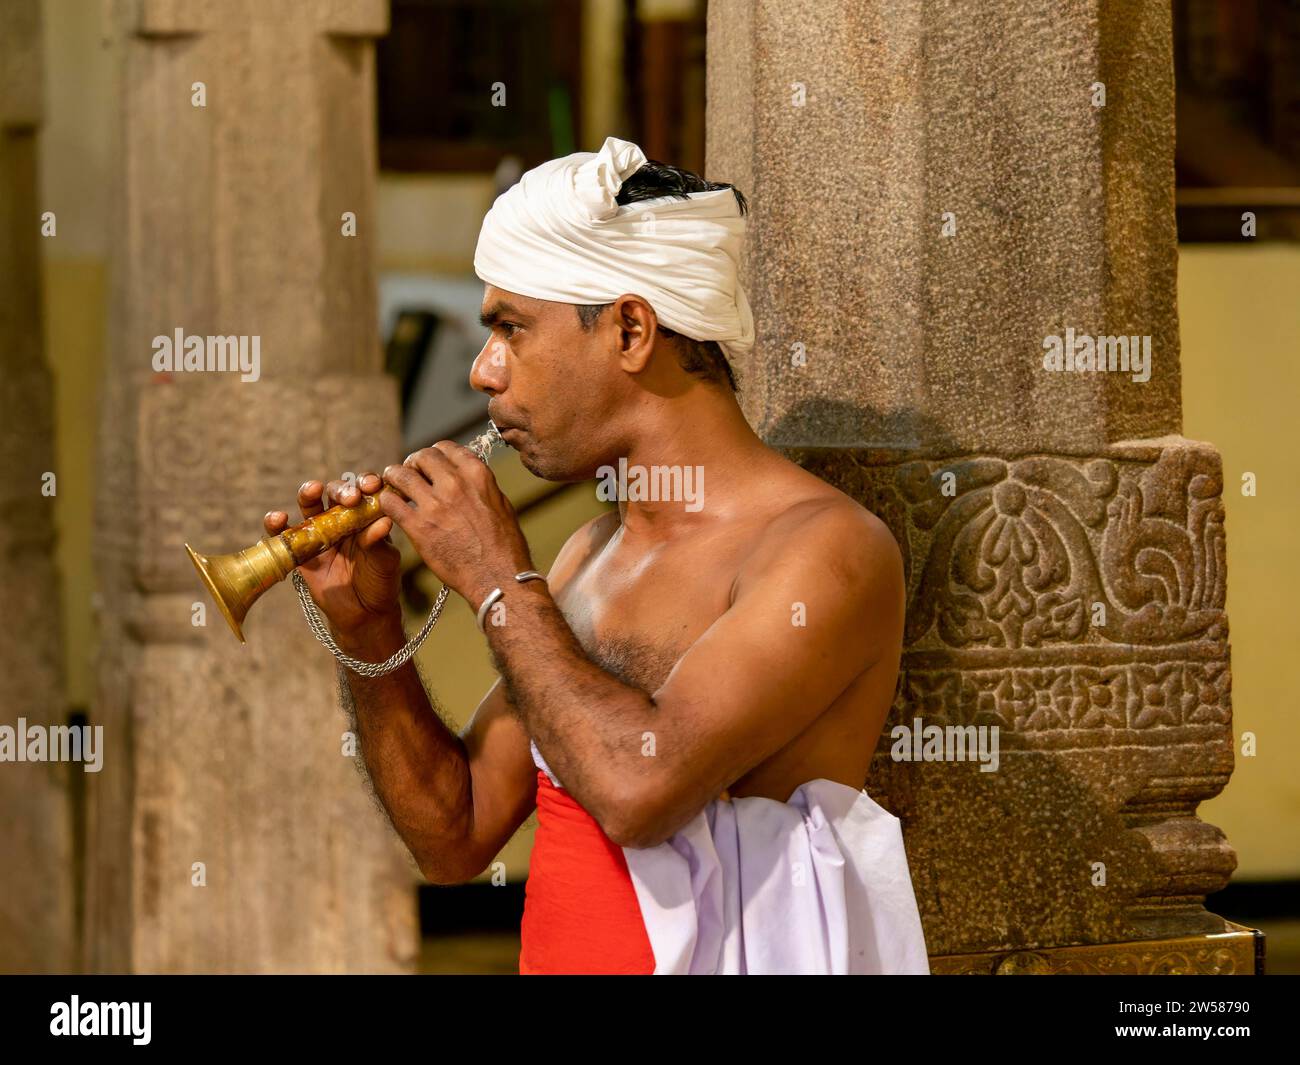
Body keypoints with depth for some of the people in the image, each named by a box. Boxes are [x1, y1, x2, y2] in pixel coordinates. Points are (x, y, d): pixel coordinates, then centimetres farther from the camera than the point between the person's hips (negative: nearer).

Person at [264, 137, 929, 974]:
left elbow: (640, 788, -22)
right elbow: (456, 839, 15)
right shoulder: (592, 558, 11)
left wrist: (499, 583, -11)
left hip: (735, 953, -5)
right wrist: (368, 629, 4)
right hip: (558, 953, 5)